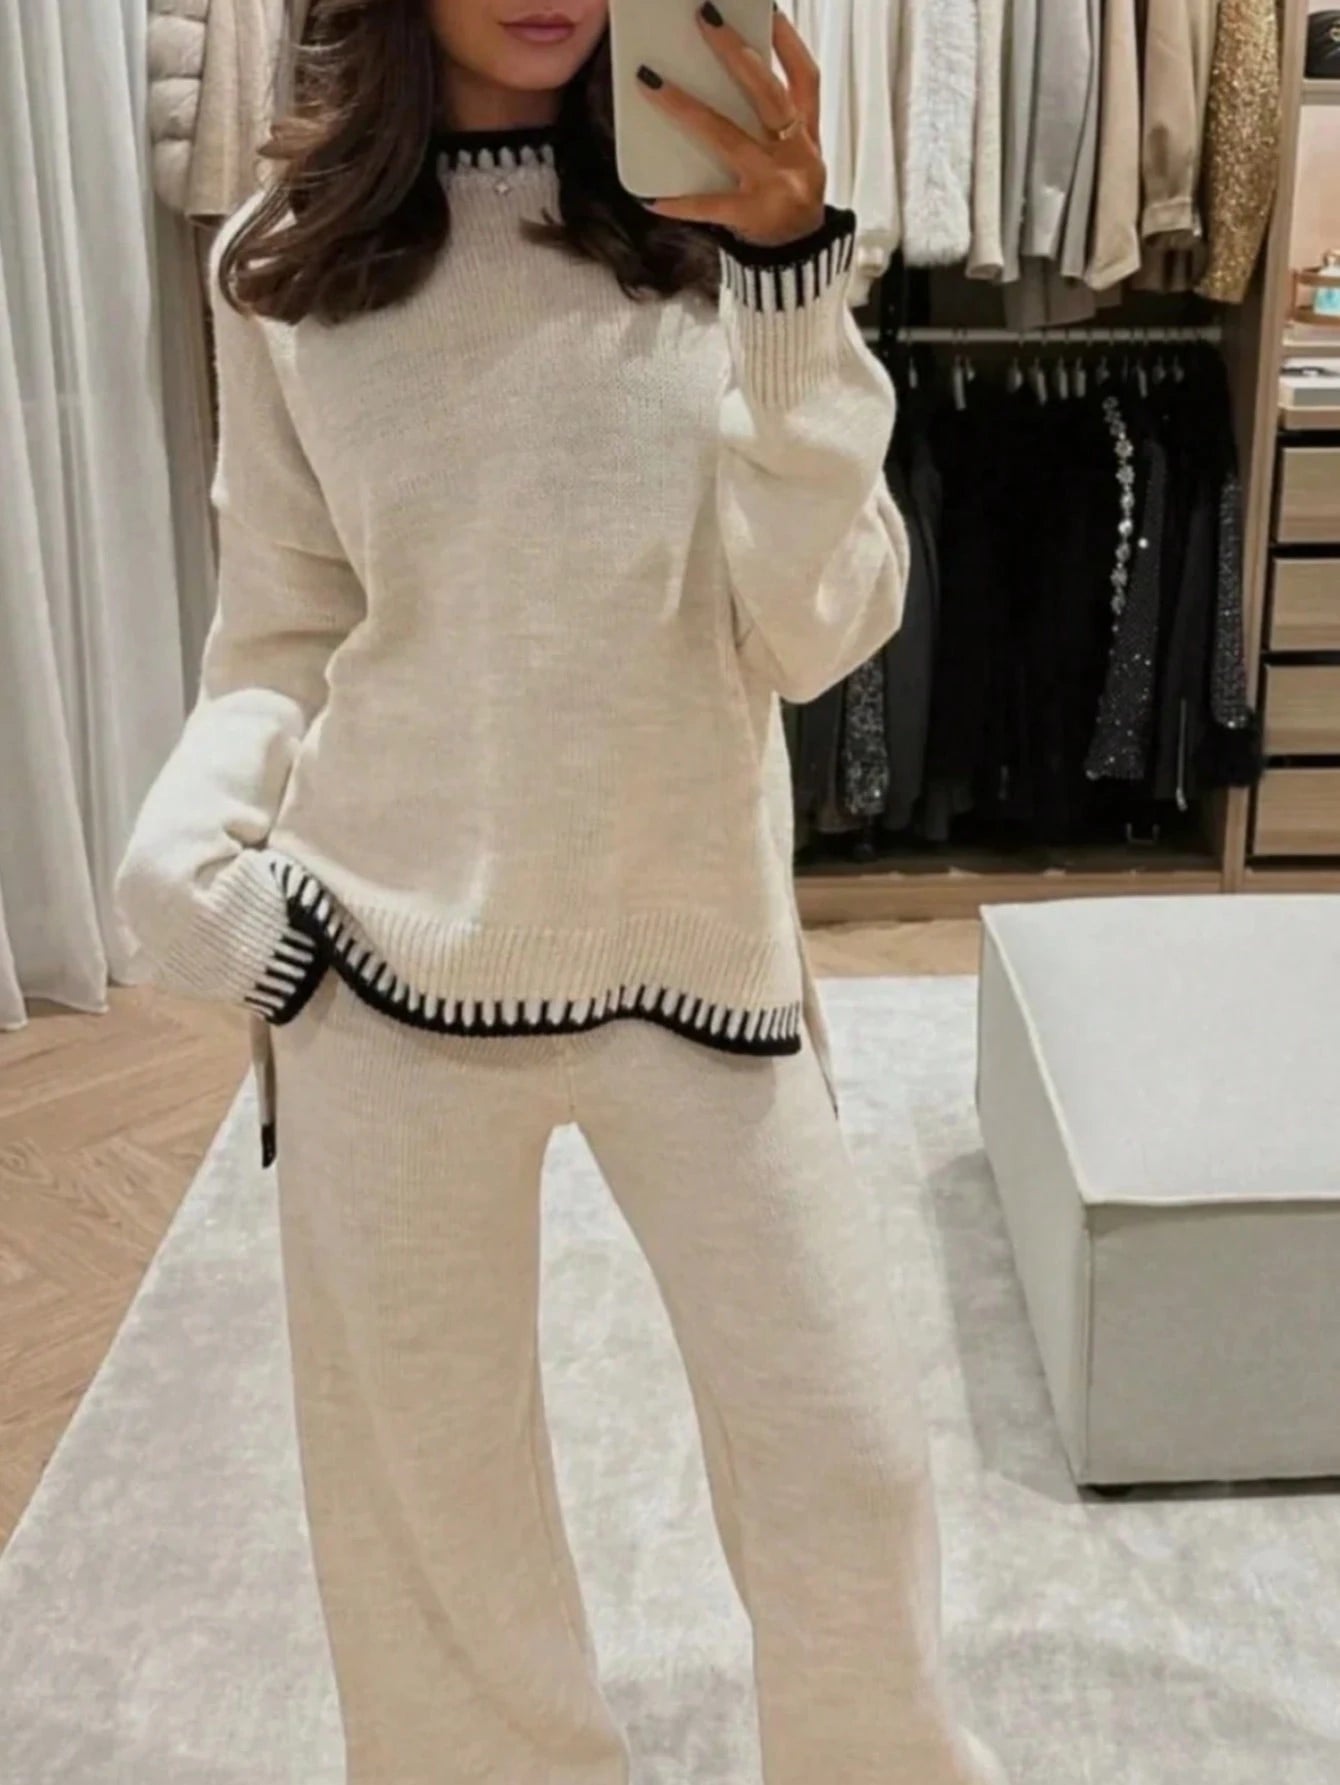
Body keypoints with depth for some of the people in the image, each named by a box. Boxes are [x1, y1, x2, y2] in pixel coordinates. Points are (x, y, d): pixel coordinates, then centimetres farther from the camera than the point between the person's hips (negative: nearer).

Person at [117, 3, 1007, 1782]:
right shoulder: (288, 258, 0)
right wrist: (189, 837, -13)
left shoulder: (723, 221, -2)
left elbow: (817, 635, -9)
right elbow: (282, 641, 6)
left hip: (696, 941, 0)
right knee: (424, 1487, 14)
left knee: (850, 1467, 7)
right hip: (389, 959, 1)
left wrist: (790, 280, -19)